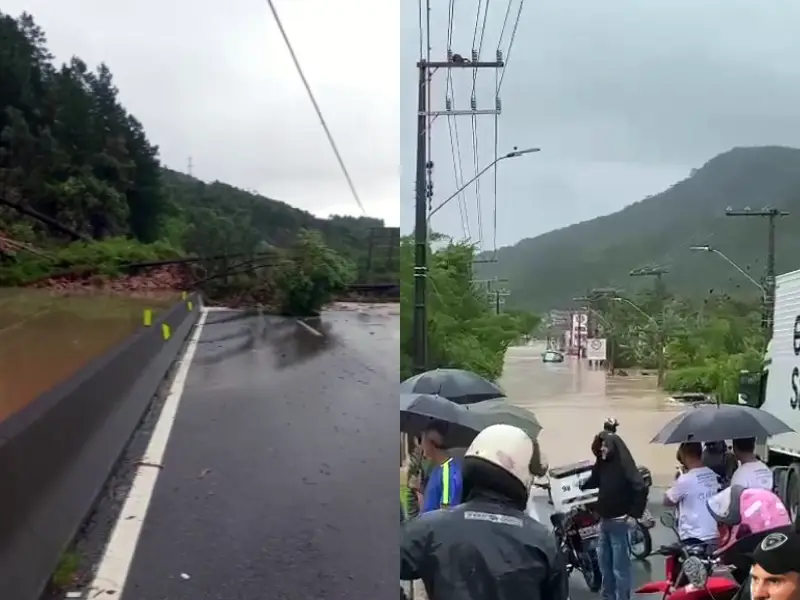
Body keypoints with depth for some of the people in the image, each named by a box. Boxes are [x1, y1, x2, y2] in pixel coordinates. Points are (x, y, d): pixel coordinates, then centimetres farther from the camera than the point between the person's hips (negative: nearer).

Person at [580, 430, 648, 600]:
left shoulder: (624, 465, -16)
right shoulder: (602, 464, 6)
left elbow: (641, 489, -22)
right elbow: (594, 481, 19)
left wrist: (634, 514, -18)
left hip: (619, 522, -8)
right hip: (604, 521, 8)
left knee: (620, 566, -1)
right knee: (604, 563, 17)